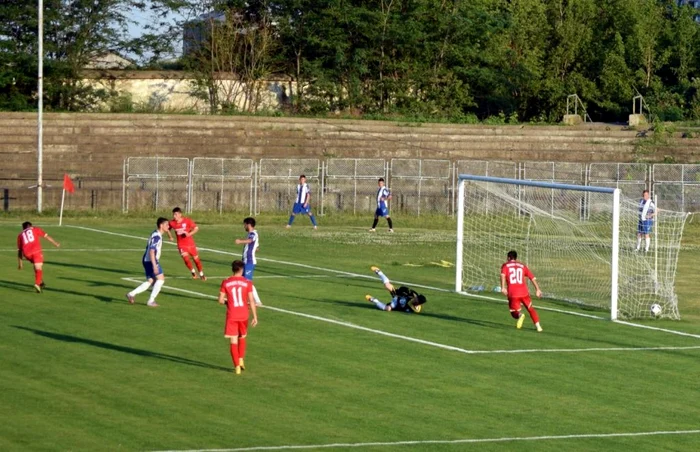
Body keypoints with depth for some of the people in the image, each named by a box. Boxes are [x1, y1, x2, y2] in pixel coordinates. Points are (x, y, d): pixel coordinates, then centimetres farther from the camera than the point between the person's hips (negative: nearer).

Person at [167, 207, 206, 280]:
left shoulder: (187, 221, -15)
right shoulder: (172, 223, -8)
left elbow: (196, 228, -10)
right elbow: (168, 229, 13)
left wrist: (189, 234, -24)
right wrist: (170, 236, -3)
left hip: (190, 243, -1)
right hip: (181, 245, 1)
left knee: (196, 259, 8)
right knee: (186, 259, -14)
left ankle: (201, 274, 27)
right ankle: (193, 272, 13)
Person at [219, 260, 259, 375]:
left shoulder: (226, 283, -3)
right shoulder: (247, 283, -4)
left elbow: (220, 300, -3)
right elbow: (251, 301, -7)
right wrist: (255, 316, -3)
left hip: (231, 315, -1)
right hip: (243, 315, 1)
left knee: (234, 341, 2)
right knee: (242, 337, 23)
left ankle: (237, 366, -3)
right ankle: (241, 360, 12)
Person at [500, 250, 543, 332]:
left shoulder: (505, 266, 13)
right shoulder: (522, 266, 20)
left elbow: (503, 275, -9)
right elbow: (532, 278, 12)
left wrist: (503, 287, -17)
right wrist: (538, 290, 12)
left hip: (513, 294, -2)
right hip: (524, 293, 2)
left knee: (514, 313, 8)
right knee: (530, 308, 23)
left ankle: (520, 315, -27)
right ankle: (538, 326, 10)